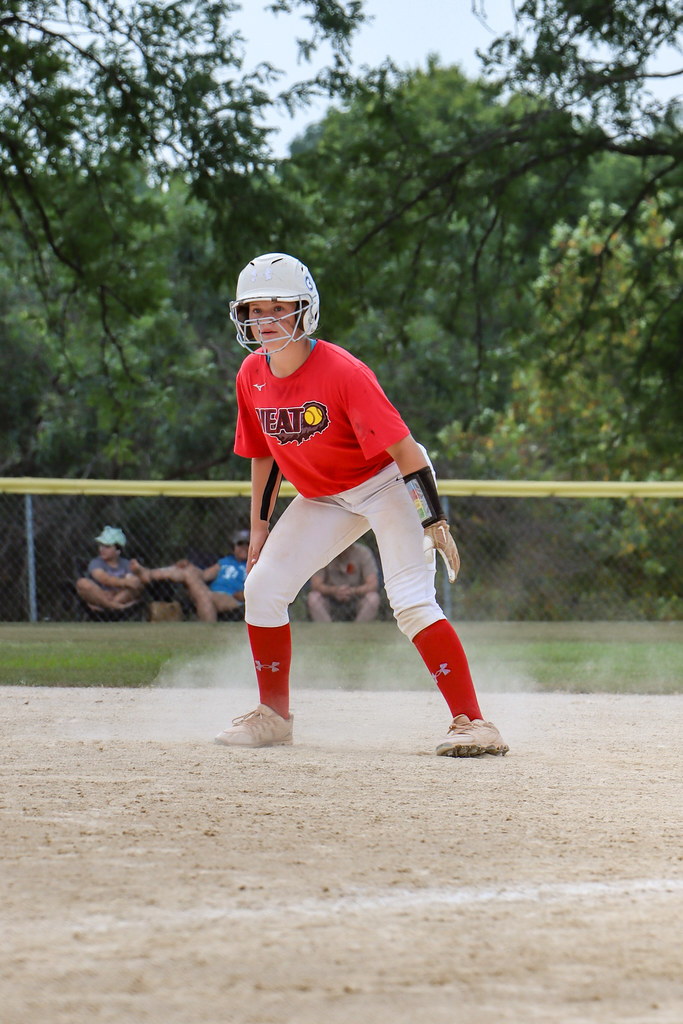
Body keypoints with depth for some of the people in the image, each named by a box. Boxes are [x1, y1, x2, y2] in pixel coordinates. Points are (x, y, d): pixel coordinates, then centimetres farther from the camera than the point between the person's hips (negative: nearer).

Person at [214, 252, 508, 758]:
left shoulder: (342, 372, -28)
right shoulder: (253, 376, -8)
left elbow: (404, 448, -27)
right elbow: (263, 456, 8)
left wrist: (435, 521, -30)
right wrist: (260, 526, 9)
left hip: (388, 484, -7)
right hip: (322, 497, 7)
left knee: (411, 601, -22)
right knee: (263, 589, -1)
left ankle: (473, 723, -23)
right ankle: (274, 716, 15)